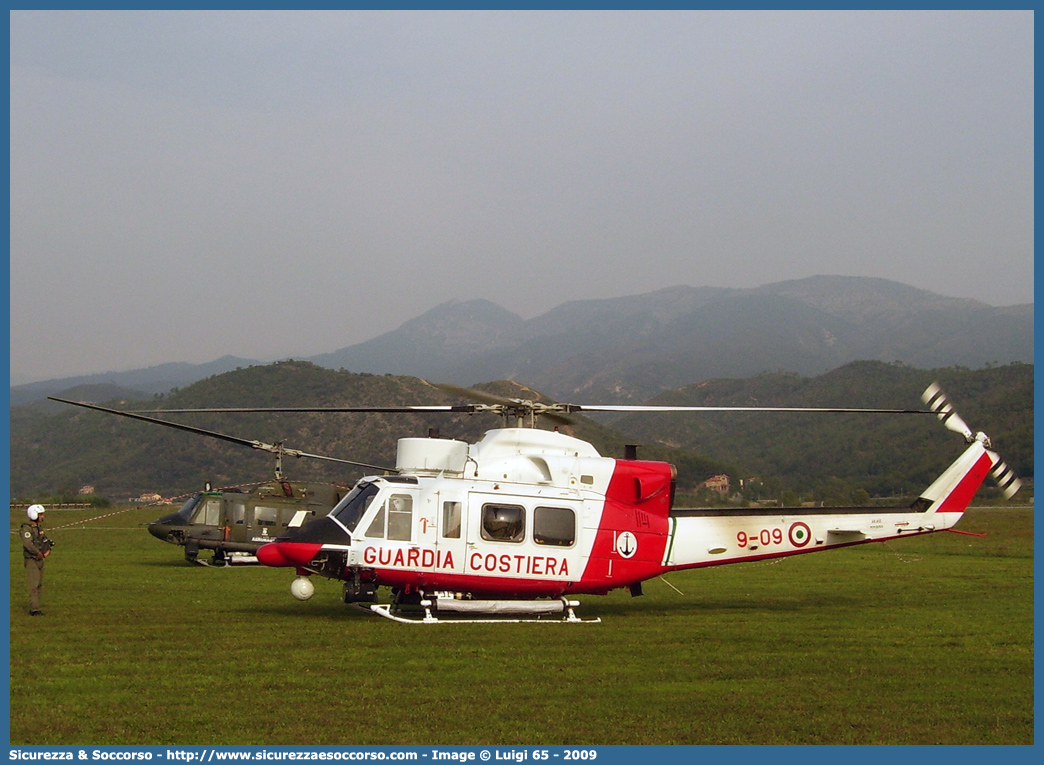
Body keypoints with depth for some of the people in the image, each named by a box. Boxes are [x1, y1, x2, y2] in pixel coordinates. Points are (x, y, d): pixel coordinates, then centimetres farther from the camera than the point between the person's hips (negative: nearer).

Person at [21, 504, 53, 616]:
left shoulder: (38, 527, 14)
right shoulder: (26, 528, -14)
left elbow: (45, 541, 16)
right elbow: (28, 544, -25)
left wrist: (48, 550, -4)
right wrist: (39, 553, -21)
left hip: (40, 560, 9)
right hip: (31, 560, -9)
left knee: (39, 585, 11)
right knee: (33, 585, -10)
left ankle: (34, 608, 17)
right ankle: (34, 609, -10)